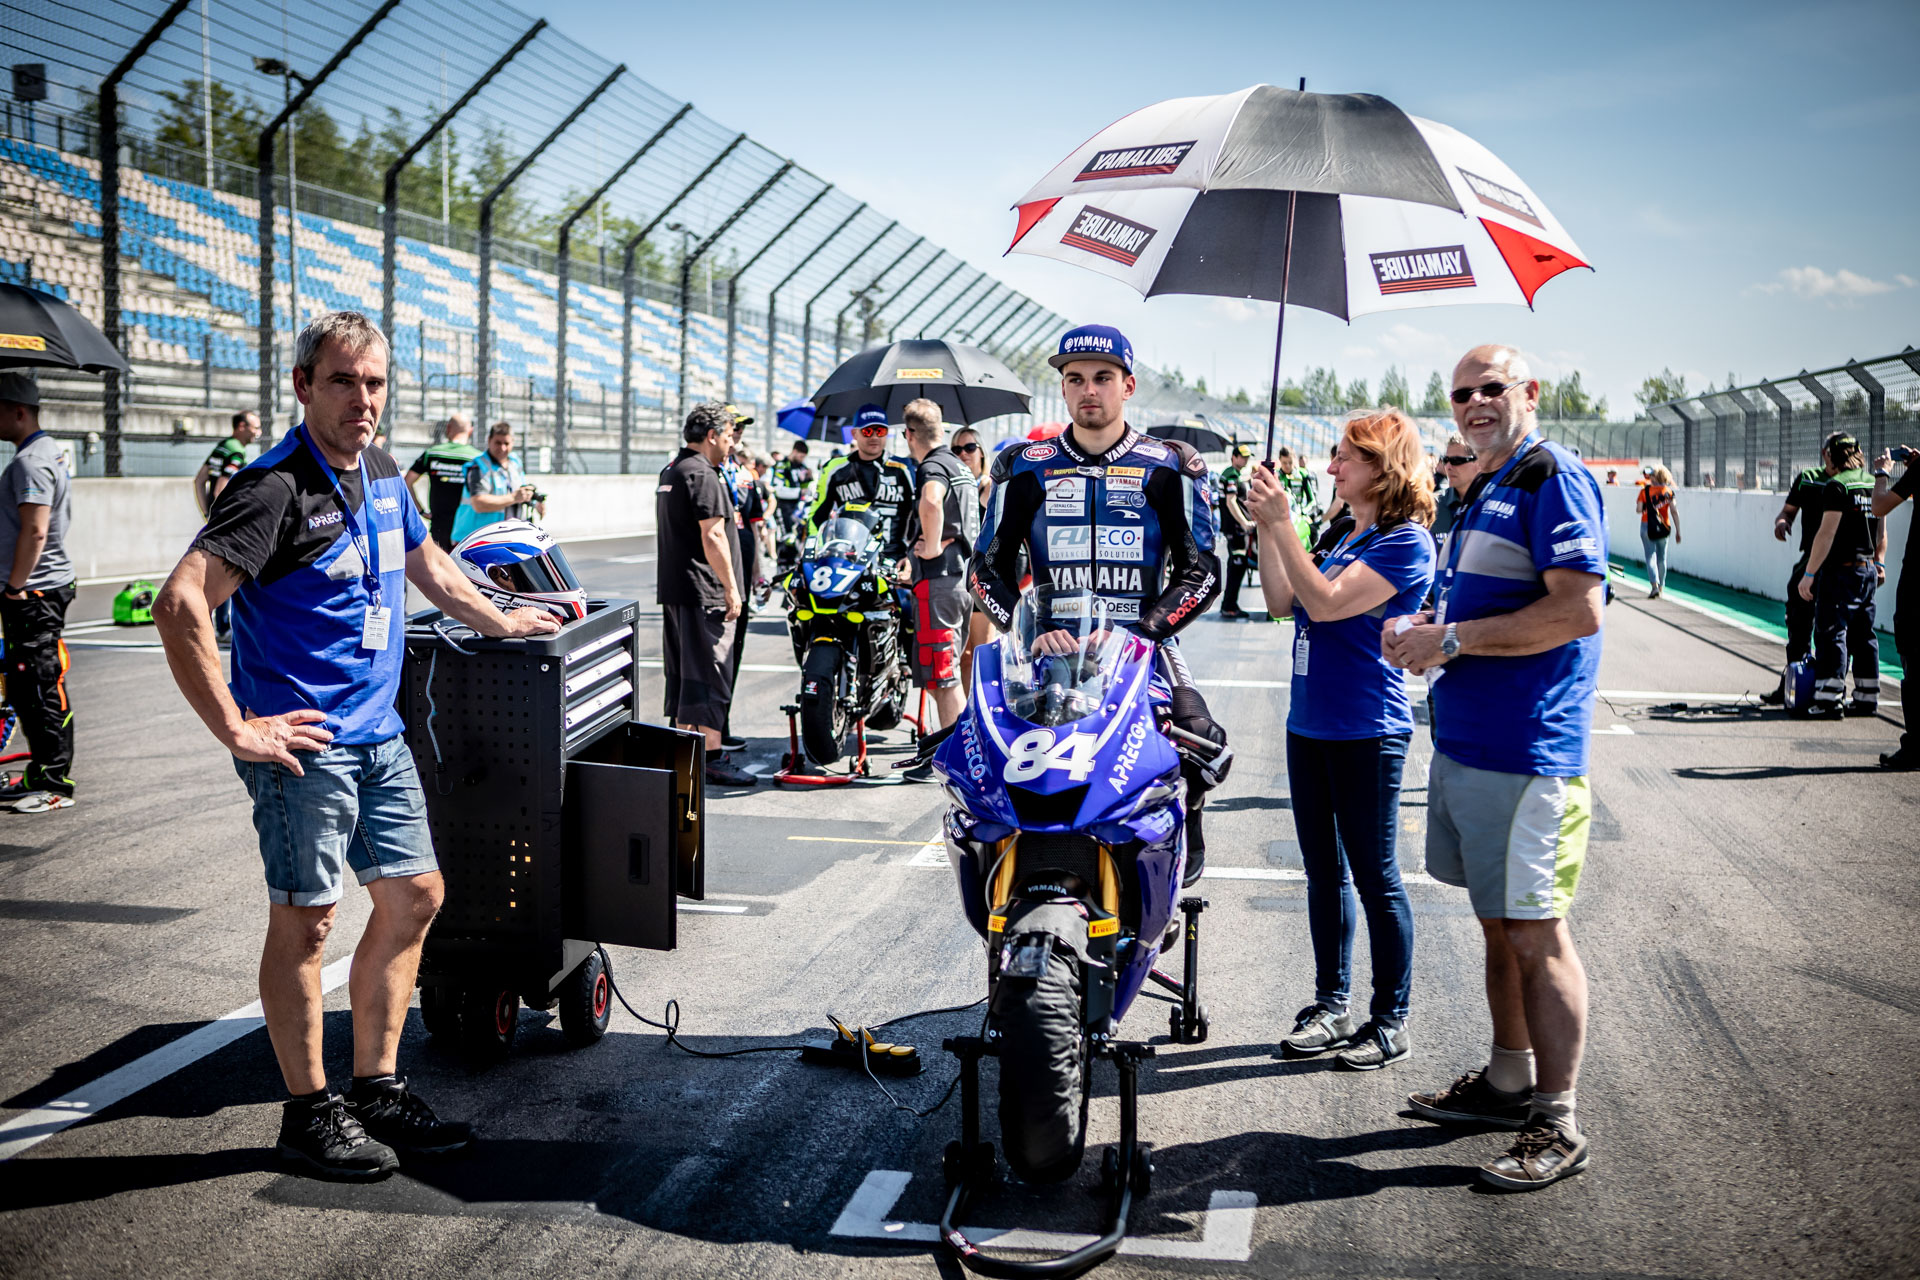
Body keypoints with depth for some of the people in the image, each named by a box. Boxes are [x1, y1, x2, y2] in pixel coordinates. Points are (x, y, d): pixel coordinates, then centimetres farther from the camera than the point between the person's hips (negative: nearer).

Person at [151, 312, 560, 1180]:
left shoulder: (382, 477, 11)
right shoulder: (276, 488, -16)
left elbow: (426, 565, 31)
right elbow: (181, 603, -25)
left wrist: (501, 623, 35)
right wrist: (236, 729, -23)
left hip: (378, 733, 8)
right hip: (303, 742, -8)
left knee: (414, 896, 11)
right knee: (306, 919, 1)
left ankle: (377, 1088, 23)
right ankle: (309, 1114, 14)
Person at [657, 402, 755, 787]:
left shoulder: (670, 472, 18)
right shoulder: (703, 475, -14)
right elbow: (713, 537, -21)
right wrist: (731, 589, -17)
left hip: (672, 589, 10)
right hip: (703, 592, -10)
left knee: (682, 671, 14)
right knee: (710, 672, -8)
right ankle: (712, 758, -8)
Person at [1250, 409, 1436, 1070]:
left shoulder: (1405, 542, -13)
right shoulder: (1350, 537, 14)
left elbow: (1326, 603, -23)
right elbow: (1284, 603, 11)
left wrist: (1282, 525, -21)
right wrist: (1266, 529, 3)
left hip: (1367, 733, -9)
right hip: (1311, 724, 9)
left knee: (1375, 877, 0)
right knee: (1323, 872, 14)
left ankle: (1391, 1020, 12)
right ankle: (1332, 1005, 25)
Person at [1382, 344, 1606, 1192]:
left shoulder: (1554, 479, -12)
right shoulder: (1482, 492, 18)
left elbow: (1578, 611, -23)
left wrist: (1453, 638, -18)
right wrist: (1422, 629, 8)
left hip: (1526, 753, -10)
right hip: (1463, 742, 10)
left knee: (1536, 934, -4)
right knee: (1497, 926, 17)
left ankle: (1557, 1124, 5)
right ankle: (1508, 1081, 30)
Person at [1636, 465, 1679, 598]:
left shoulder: (1645, 491, -4)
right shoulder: (1668, 492, 1)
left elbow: (1639, 509, -11)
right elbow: (1674, 512, -3)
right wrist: (1678, 531, 0)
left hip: (1647, 526, -3)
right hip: (1664, 527, 3)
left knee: (1650, 557, -3)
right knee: (1662, 558, 15)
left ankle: (1654, 585, -21)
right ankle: (1661, 586, 24)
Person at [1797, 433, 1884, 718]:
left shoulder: (1837, 485, -14)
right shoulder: (1874, 483, 11)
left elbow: (1827, 533, -18)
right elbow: (1881, 531, 20)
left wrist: (1809, 573, -17)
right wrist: (1879, 563, 31)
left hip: (1840, 569, -8)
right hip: (1868, 570, 8)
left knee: (1831, 633, -5)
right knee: (1863, 635, 13)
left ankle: (1829, 699, -8)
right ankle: (1867, 699, 17)